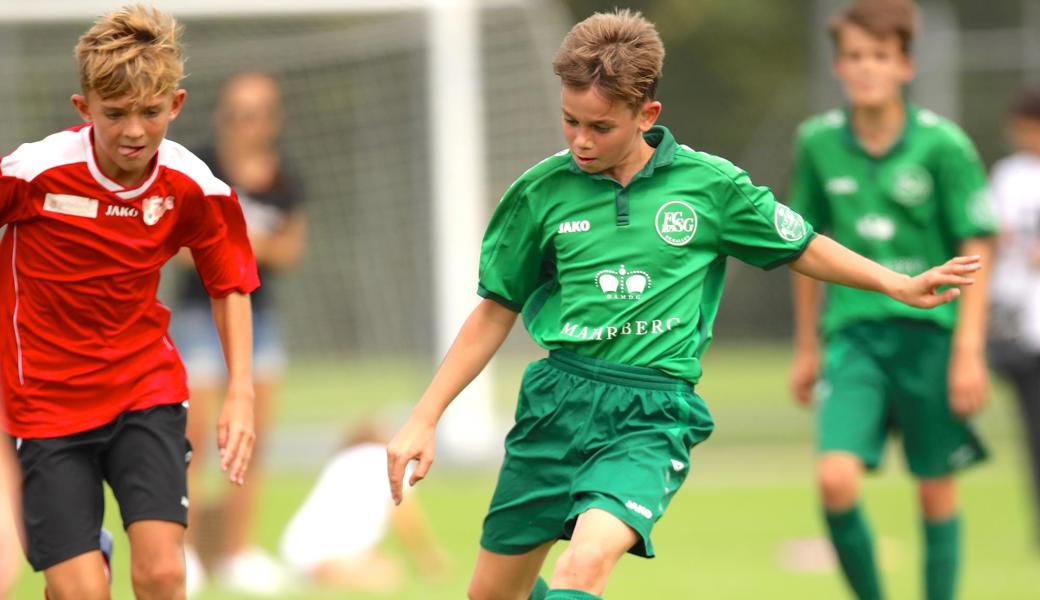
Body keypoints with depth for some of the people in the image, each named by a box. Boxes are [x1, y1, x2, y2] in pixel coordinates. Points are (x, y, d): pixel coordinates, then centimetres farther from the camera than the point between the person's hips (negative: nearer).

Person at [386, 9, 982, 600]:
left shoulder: (709, 184, 0)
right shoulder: (541, 192, 2)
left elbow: (801, 248, 16)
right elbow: (497, 312, 11)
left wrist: (900, 284, 9)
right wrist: (424, 419, 8)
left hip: (653, 417, -3)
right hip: (558, 398, 3)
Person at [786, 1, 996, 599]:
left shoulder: (943, 145, -8)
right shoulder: (819, 143, 1)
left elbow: (976, 248, -4)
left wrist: (969, 351, -10)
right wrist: (807, 347, 17)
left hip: (930, 332, -1)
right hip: (853, 334, 2)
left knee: (937, 488, 6)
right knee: (836, 477, -15)